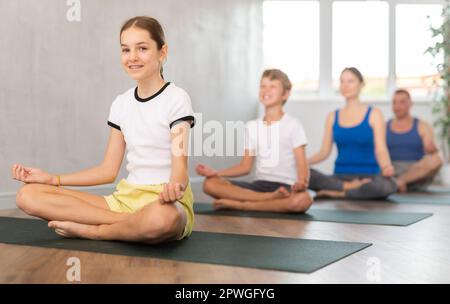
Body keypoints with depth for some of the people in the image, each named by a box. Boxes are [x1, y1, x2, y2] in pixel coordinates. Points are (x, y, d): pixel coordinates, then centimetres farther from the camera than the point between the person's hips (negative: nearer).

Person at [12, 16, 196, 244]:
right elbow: (109, 170, 13)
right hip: (126, 198, 6)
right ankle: (136, 225, -18)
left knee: (160, 218, -46)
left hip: (165, 202, -5)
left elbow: (180, 167, -13)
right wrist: (51, 179, 7)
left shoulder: (176, 99, -5)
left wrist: (174, 187, -37)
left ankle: (90, 230, -14)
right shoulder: (121, 104, 11)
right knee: (28, 196, -10)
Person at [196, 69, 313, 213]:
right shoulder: (252, 126, 15)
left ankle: (240, 204, -26)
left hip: (285, 187, -3)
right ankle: (269, 198, -27)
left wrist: (301, 182, -28)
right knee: (210, 183, -19)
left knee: (303, 200, -40)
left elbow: (302, 164, -5)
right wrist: (216, 173, 0)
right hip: (259, 184, 4)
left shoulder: (293, 125, 2)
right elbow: (245, 166, 14)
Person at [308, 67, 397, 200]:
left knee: (388, 185, -38)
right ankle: (350, 188, -19)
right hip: (340, 177, 2)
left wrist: (387, 167, -28)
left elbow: (380, 149, -6)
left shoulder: (373, 114, 3)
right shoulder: (333, 117, 12)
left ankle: (337, 193, -20)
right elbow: (324, 152, 9)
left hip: (368, 177, -1)